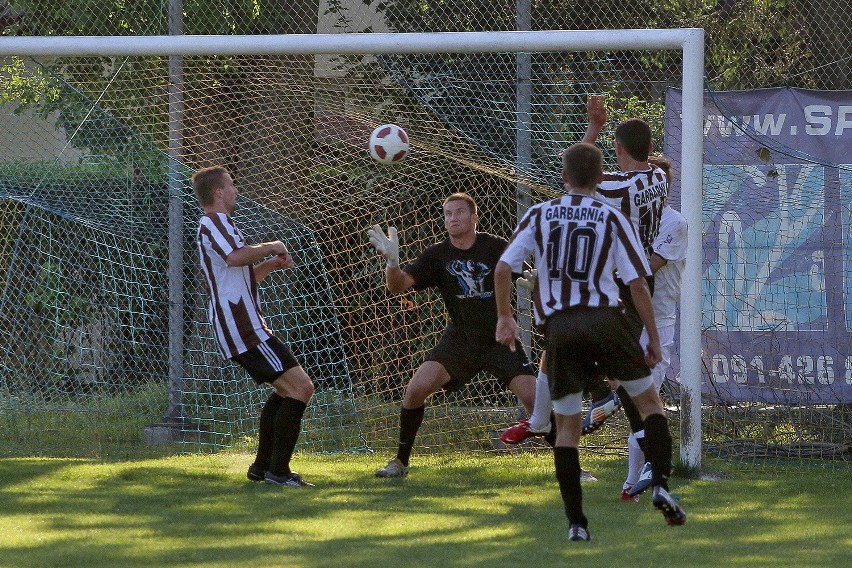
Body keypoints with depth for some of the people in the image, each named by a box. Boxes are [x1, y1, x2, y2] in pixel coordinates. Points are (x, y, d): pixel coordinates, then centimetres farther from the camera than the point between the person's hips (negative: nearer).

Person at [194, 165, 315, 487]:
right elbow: (235, 256, -31)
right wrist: (270, 247, -15)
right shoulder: (215, 222, -10)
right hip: (244, 328, -11)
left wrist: (271, 265, 21)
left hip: (236, 327, 11)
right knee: (301, 386, -15)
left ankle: (262, 467, 24)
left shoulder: (212, 225, 24)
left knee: (285, 389, 23)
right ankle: (278, 470, -16)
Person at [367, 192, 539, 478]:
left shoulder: (495, 247, -8)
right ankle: (400, 462, 2)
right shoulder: (437, 255, -3)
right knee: (416, 389, -15)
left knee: (533, 398, -15)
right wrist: (392, 261, -33)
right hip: (459, 340, 2)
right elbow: (398, 285, -12)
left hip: (499, 340, -2)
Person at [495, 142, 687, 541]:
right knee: (649, 402, 14)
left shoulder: (539, 215, 8)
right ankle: (661, 485, -4)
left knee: (567, 425, 9)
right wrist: (653, 337, 6)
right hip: (604, 318, -2)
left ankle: (576, 523, 4)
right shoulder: (613, 219, 4)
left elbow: (503, 268, 2)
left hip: (558, 327, 2)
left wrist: (504, 317, 15)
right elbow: (637, 284, -1)